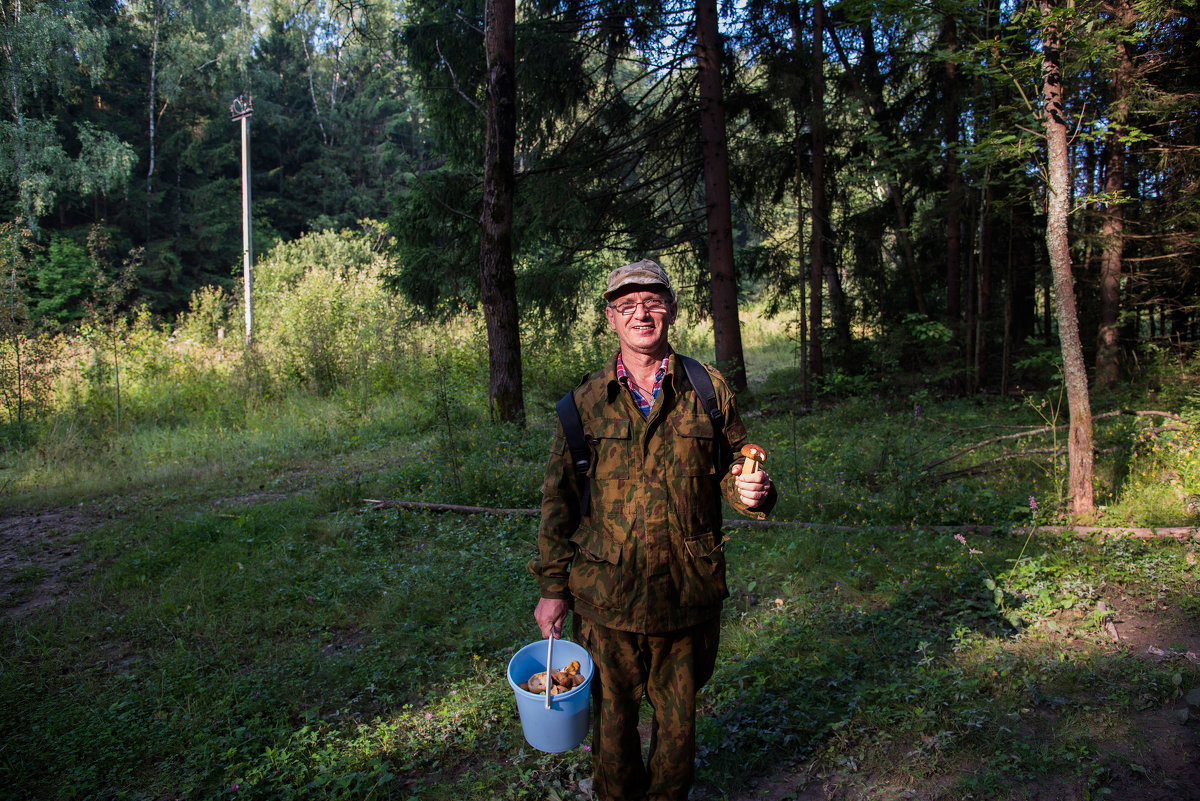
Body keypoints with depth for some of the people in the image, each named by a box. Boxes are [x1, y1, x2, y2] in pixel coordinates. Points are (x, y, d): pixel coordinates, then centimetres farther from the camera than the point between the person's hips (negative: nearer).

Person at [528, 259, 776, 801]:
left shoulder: (709, 390, 0)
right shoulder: (587, 401, 0)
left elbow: (734, 468, 7)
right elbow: (558, 498, 3)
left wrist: (749, 491, -18)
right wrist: (552, 587, 1)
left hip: (687, 593, 0)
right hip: (606, 595, 0)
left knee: (678, 716, 17)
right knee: (612, 716, 15)